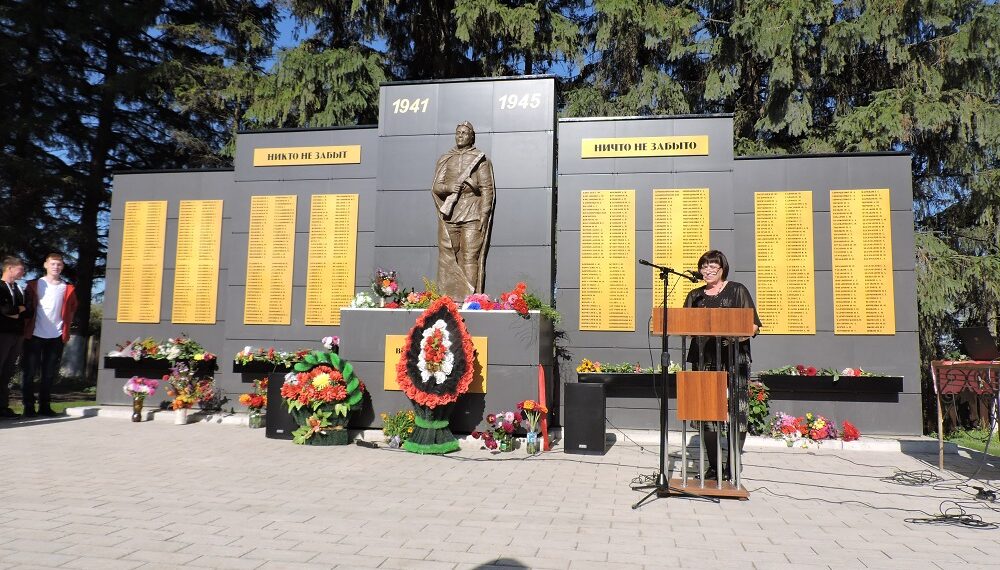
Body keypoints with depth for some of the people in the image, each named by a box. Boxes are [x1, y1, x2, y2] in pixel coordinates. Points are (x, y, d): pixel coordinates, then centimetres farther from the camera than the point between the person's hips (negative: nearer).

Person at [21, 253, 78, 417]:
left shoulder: (68, 289, 7)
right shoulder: (34, 285, 5)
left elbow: (71, 310, 15)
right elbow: (26, 306, 9)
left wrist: (66, 331, 8)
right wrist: (27, 327, 3)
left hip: (56, 337, 1)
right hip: (35, 335, -1)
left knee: (49, 374, 6)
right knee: (29, 372, 1)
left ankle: (45, 406, 14)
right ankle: (28, 407, 7)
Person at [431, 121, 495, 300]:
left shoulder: (480, 159, 9)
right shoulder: (445, 159, 19)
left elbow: (487, 190, 2)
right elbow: (435, 186, 14)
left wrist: (484, 216, -7)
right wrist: (448, 187, -9)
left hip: (471, 215, -3)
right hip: (448, 216, 3)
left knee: (470, 256, -9)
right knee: (447, 256, -1)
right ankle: (448, 297, 2)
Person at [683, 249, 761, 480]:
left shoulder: (737, 291, 7)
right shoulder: (695, 296, 17)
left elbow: (753, 325, 1)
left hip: (734, 360, -3)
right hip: (704, 361, 3)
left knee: (735, 413, -7)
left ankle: (733, 466, 3)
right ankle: (713, 465, 10)